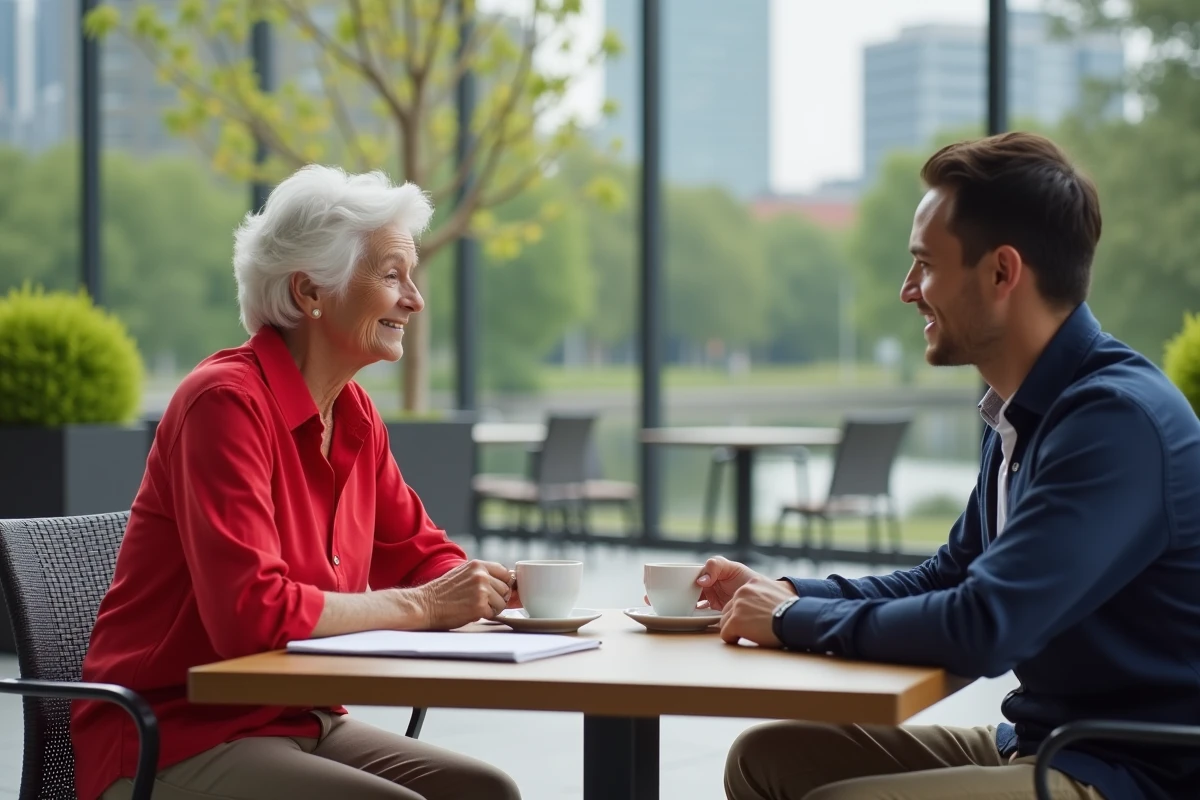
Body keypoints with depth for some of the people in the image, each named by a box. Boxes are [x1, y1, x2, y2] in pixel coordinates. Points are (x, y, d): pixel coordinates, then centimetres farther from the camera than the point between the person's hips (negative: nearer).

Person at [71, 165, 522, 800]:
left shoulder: (354, 414, 9)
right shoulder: (227, 401, -19)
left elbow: (419, 555, 17)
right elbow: (252, 612, -28)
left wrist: (499, 586, -6)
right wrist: (422, 605, -19)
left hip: (299, 724, 8)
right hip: (172, 742, -8)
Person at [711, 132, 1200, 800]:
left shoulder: (1118, 419, -21)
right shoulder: (1023, 415, 10)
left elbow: (985, 630, -27)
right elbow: (948, 578, 21)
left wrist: (797, 620, -13)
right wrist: (785, 593, 7)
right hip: (1038, 744, 9)